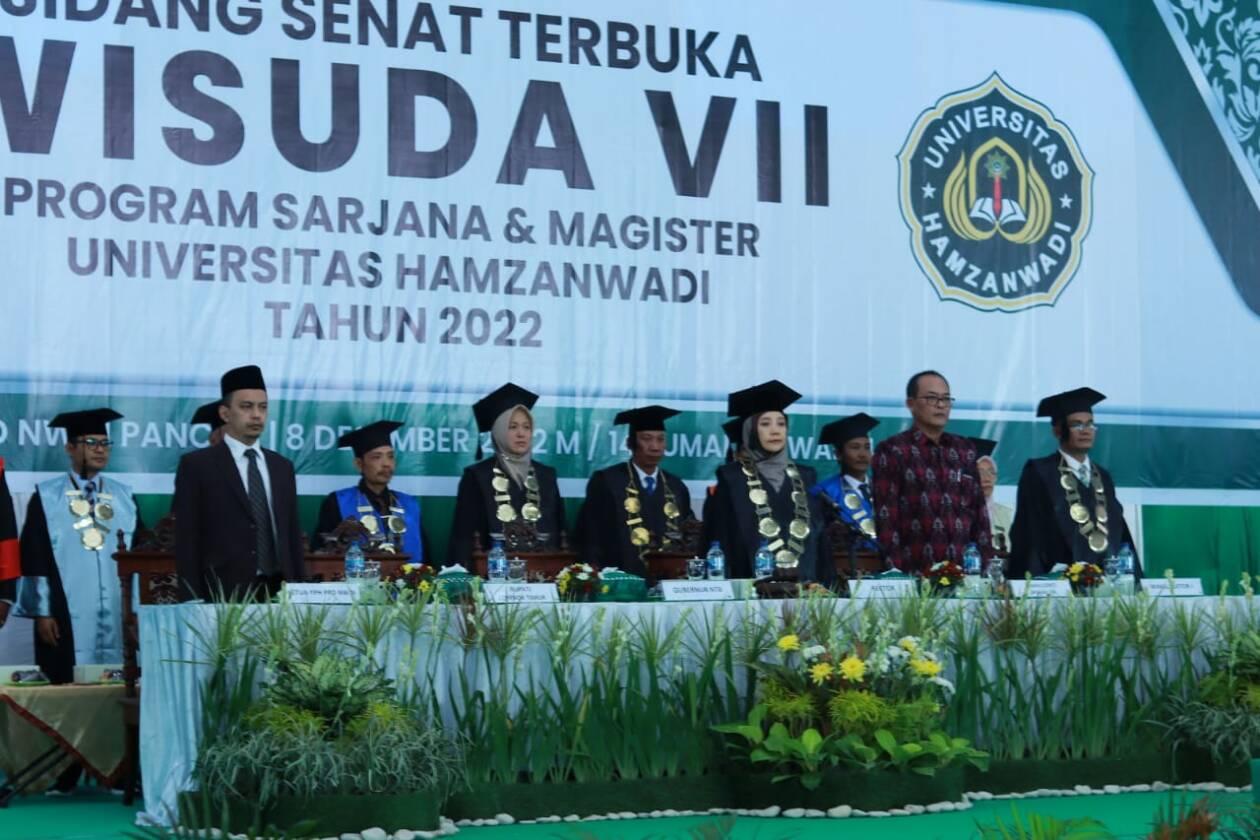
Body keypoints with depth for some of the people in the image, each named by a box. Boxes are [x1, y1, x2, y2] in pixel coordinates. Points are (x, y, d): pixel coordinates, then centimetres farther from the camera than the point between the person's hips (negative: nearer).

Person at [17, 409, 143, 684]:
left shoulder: (124, 497, 13)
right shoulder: (47, 498, 4)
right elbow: (34, 558, 1)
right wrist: (42, 612, -6)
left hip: (118, 616, 3)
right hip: (68, 618, -3)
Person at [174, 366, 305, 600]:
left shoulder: (282, 467, 15)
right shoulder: (196, 465, 1)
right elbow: (187, 542, -3)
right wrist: (194, 605, -10)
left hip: (278, 591, 4)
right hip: (224, 597, -4)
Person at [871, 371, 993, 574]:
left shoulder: (965, 450, 15)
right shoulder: (891, 450, 1)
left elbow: (979, 511, 16)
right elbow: (886, 517, -5)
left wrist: (985, 563, 7)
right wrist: (895, 573, -12)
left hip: (964, 570, 4)